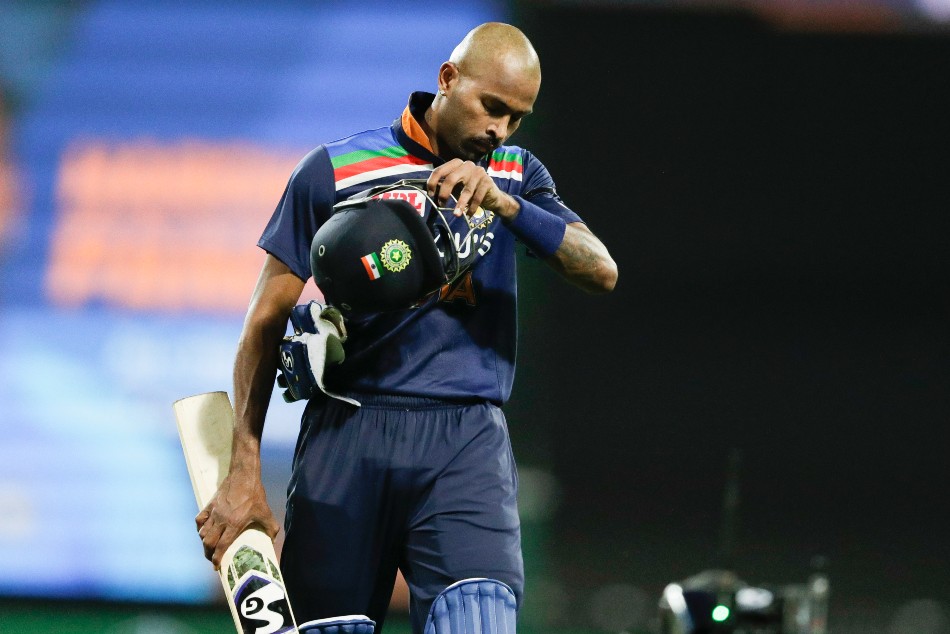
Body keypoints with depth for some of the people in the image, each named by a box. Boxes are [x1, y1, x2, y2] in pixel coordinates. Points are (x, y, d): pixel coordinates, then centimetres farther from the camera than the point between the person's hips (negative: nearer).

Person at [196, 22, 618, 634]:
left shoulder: (516, 178, 14)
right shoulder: (336, 171, 5)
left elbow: (601, 272, 0)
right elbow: (267, 322, 6)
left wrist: (504, 204, -16)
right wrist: (244, 473, -1)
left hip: (468, 444, 1)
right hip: (348, 438, -1)